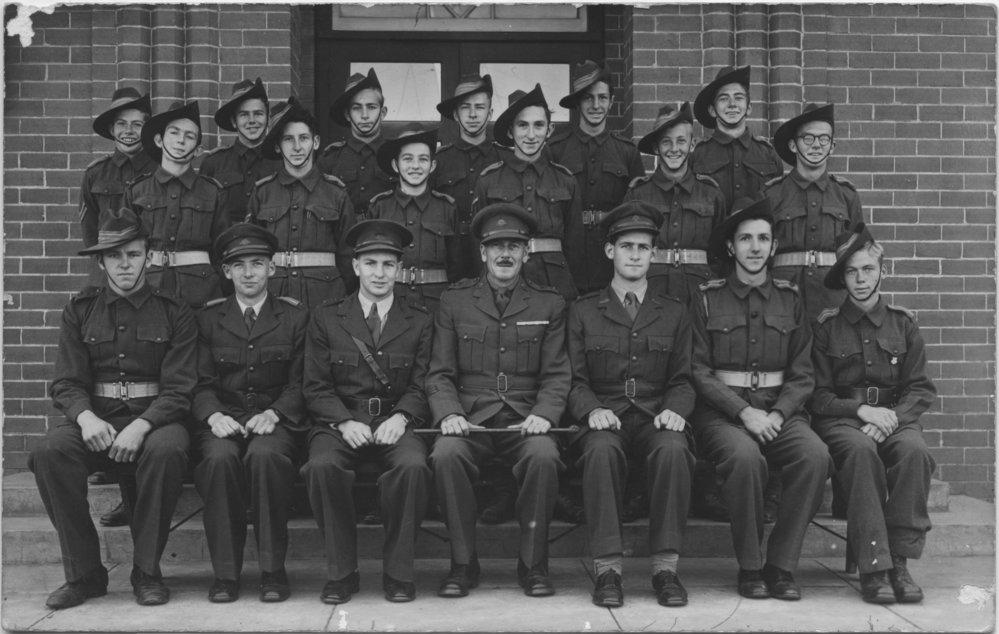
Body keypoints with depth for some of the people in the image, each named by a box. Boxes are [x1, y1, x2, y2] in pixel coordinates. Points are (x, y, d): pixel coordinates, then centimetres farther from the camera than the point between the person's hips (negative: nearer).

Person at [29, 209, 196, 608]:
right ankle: (84, 573, -14)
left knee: (167, 450, -36)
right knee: (50, 450, -29)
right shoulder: (80, 310, 12)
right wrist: (85, 416, -17)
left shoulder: (174, 313, 5)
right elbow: (66, 382, 6)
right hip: (95, 417, 2)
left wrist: (142, 425, -21)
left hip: (155, 418, -2)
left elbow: (178, 389, -3)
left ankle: (147, 572, -17)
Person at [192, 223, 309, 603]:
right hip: (222, 419, 1)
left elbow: (299, 382, 5)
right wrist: (214, 415, -13)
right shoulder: (208, 318, 14)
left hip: (277, 420, -1)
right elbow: (201, 383, 8)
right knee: (220, 457, -34)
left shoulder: (295, 316, 11)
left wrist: (273, 414, -13)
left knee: (264, 455, -35)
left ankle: (273, 571, -24)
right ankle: (225, 573, -22)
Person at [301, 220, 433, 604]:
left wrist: (400, 417, -13)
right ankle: (341, 572, -15)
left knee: (413, 465, -33)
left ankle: (398, 572, -15)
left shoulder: (419, 322, 13)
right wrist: (345, 422, -12)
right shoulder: (326, 319, 12)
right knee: (322, 465, -33)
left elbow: (422, 386, 6)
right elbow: (316, 387, 5)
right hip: (341, 423, 0)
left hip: (396, 424, 0)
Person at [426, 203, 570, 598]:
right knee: (446, 454, -32)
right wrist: (449, 413, -12)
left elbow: (556, 375, 7)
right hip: (469, 417, 0)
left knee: (544, 456, -32)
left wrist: (543, 414, -12)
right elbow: (440, 373, 8)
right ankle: (463, 564, -15)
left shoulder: (549, 305, 12)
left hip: (525, 418, 0)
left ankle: (533, 565, -14)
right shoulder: (454, 302, 12)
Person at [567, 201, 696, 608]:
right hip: (605, 418, -1)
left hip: (656, 418, 1)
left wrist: (675, 410, -9)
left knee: (673, 448, -35)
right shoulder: (582, 312, 14)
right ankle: (607, 567, -31)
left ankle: (665, 566, -27)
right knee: (601, 449, -37)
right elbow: (575, 380, 8)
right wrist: (592, 409, -14)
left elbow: (681, 380, 13)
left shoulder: (674, 314, 18)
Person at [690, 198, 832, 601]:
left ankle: (781, 566, -14)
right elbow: (698, 371, -1)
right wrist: (744, 412, -14)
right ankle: (750, 568, -15)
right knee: (746, 457, -34)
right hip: (722, 411, -2)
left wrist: (777, 414, -10)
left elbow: (802, 374, 9)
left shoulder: (790, 300, 13)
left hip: (780, 410, 3)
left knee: (816, 457, -28)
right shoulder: (707, 300, 5)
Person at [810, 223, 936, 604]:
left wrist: (892, 417, -11)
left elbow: (921, 389, 8)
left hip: (896, 418, 2)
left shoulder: (903, 324, 12)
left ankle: (900, 562, -27)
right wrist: (861, 409, -13)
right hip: (841, 418, -2)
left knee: (914, 451, -33)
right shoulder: (826, 327, 7)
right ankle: (873, 568, -35)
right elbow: (819, 396, 4)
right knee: (861, 451, -36)